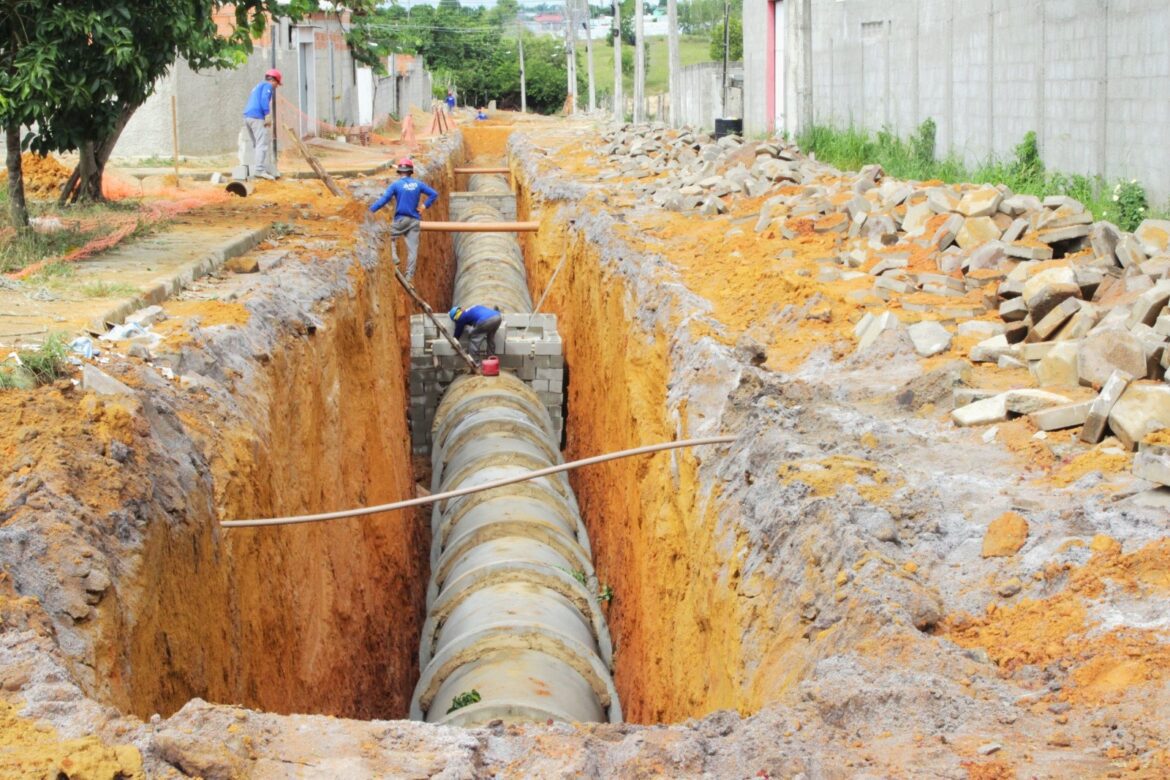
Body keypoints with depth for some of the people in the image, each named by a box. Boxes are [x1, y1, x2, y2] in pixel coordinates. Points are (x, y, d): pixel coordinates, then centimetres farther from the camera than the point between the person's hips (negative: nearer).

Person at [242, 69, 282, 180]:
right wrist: (267, 116, -19)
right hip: (257, 117, -9)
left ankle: (260, 168, 11)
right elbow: (264, 100, -15)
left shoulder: (257, 86, 29)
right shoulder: (268, 86, 2)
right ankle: (260, 169, -26)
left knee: (257, 145, 13)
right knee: (262, 144, -14)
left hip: (247, 117, 9)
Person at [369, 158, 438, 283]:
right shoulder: (418, 184, 4)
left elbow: (384, 199, -15)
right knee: (412, 248, 4)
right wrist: (425, 206, 10)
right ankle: (409, 275, 2)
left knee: (390, 237, 21)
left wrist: (371, 210, -13)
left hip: (401, 219, -3)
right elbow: (434, 194, 5)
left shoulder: (396, 185, -7)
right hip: (415, 221, 3)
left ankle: (394, 257, -1)